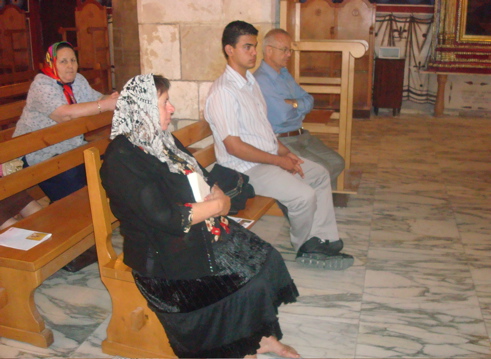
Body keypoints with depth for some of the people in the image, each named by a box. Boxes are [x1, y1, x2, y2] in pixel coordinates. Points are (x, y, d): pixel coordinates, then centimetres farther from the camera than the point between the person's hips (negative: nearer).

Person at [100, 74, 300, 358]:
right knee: (243, 276, -17)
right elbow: (164, 218, -24)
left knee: (264, 260, -6)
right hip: (163, 252, -8)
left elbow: (203, 177, 16)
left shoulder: (163, 140, 11)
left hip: (199, 230, 8)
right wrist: (216, 206, -12)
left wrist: (218, 196, -8)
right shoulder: (123, 158, -17)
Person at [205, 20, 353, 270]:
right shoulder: (223, 92, -20)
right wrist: (278, 160, -17)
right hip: (245, 168, -10)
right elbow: (234, 146, -23)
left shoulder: (250, 81, 11)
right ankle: (304, 249, 8)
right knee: (304, 195, -21)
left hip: (270, 155, 10)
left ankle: (322, 241, 12)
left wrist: (285, 151, 4)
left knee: (320, 175, 12)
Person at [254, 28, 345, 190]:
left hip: (301, 134, 9)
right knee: (323, 170, -19)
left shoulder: (284, 74, 15)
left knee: (337, 163, 0)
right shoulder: (260, 80, -17)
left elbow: (309, 101, 11)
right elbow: (282, 115, -24)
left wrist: (293, 103, -12)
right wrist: (299, 106, -1)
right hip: (281, 141, -9)